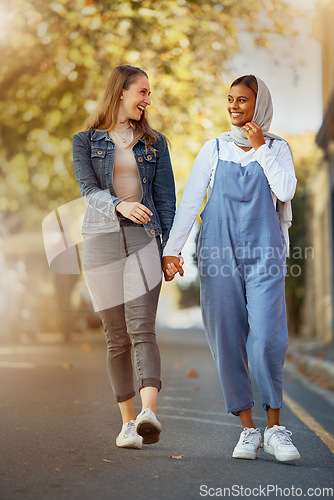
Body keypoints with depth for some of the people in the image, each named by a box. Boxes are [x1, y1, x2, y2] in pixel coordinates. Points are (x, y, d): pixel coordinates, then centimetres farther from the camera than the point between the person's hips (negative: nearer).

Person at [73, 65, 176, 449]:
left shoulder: (154, 143, 13)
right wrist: (121, 205, -26)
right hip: (101, 240, 0)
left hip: (143, 239, 0)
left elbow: (165, 197, 10)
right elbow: (88, 189, -6)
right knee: (117, 338, 4)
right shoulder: (85, 140, 8)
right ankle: (127, 422, 12)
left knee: (142, 329, -17)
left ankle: (148, 414, -30)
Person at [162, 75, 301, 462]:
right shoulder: (214, 150, 11)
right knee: (227, 341, -1)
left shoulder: (277, 148, 9)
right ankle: (248, 429, 8)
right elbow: (189, 201, 6)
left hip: (264, 254, -1)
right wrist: (171, 249, -2)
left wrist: (260, 147, -5)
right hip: (219, 253, 2)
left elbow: (285, 191, -9)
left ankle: (275, 429, 0)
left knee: (266, 339, -12)